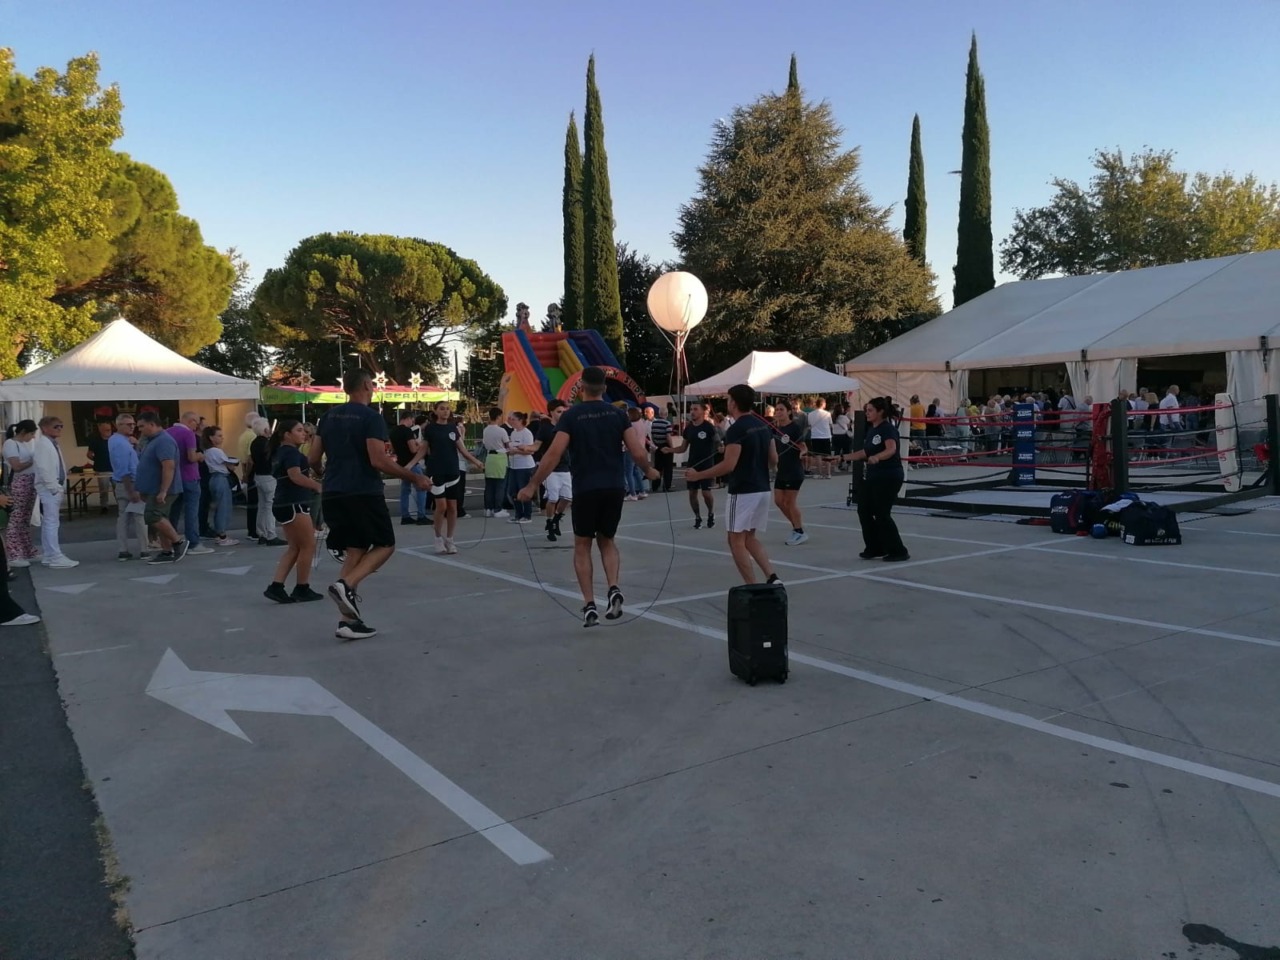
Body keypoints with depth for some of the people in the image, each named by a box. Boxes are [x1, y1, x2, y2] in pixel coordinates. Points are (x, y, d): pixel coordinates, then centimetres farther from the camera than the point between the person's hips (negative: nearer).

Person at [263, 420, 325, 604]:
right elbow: (295, 476, -27)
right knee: (308, 546, -1)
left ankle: (276, 587, 5)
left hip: (283, 505, 10)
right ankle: (302, 589, 7)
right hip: (293, 505, -10)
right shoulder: (291, 452, -13)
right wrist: (318, 486, -26)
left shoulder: (280, 452, 17)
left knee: (294, 547, 13)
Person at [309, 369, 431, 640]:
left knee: (355, 550, 11)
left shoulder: (329, 416, 11)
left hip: (333, 494, 7)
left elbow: (313, 459, 12)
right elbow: (378, 461, -18)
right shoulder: (371, 417, -9)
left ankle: (348, 620, 6)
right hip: (364, 493, -7)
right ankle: (346, 584, -13)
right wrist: (415, 478, -9)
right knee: (385, 545, 10)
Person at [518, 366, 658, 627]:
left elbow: (554, 454, -11)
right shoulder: (618, 414, 4)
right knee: (606, 540, 21)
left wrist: (532, 485, -4)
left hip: (585, 489, -2)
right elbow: (638, 452, -1)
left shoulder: (571, 415, -3)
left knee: (582, 546, 13)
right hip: (614, 488, 3)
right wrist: (649, 472, 20)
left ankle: (589, 605, 5)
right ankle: (614, 588, -3)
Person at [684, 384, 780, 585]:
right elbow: (774, 460, 11)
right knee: (750, 538, 18)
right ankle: (772, 578, 5)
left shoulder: (736, 429, -15)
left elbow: (729, 465, -20)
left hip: (743, 491, -8)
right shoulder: (764, 425, 9)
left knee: (736, 540, 3)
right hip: (762, 489, 8)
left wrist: (698, 475, -11)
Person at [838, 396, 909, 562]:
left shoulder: (888, 429, -15)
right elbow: (865, 453, 23)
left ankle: (898, 551, 2)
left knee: (881, 514, -8)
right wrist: (843, 457, 19)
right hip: (873, 476, 9)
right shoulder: (871, 430, 11)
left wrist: (876, 457, -52)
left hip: (889, 477, -9)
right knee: (864, 511, 10)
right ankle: (875, 548, 21)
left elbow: (891, 449, -34)